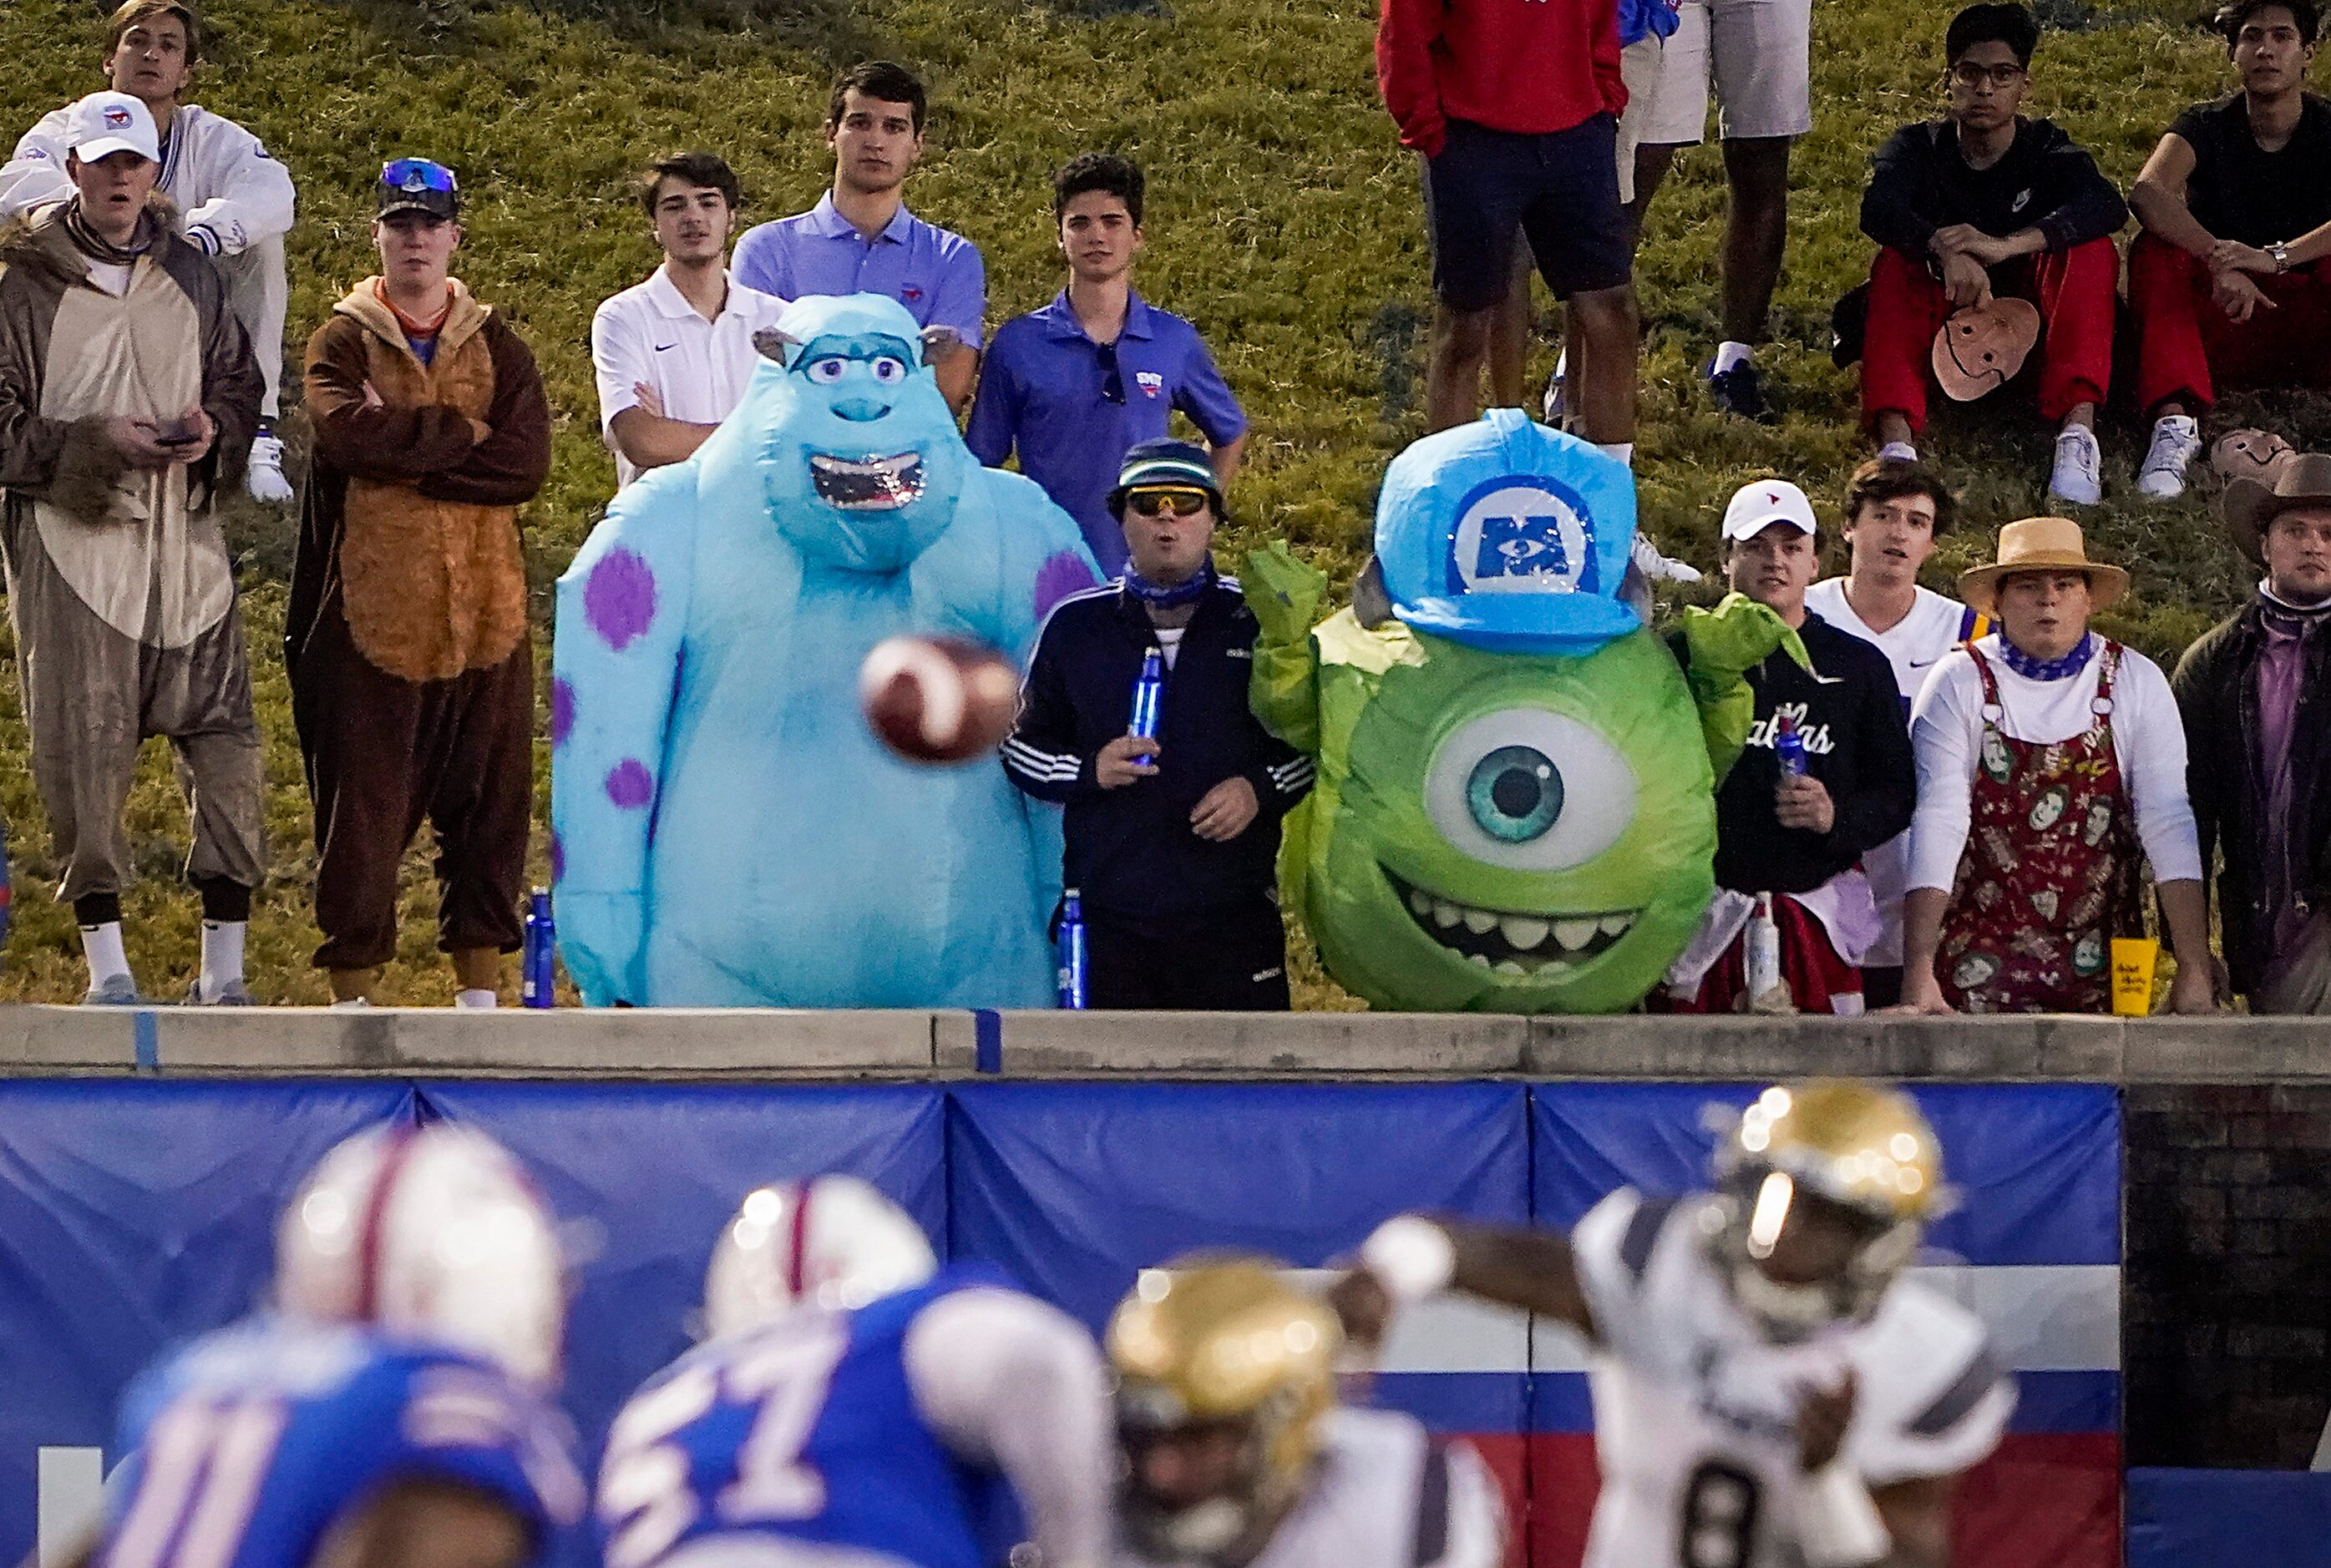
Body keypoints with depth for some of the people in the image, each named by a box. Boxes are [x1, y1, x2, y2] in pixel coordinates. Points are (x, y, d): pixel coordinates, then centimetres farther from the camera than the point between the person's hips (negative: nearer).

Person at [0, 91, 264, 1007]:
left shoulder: (191, 277, 13)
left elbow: (240, 381, 21)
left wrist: (213, 429, -1)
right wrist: (96, 442, -14)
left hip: (184, 540, 3)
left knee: (224, 743, -4)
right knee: (85, 752, -5)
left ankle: (224, 966, 3)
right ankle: (106, 967, 5)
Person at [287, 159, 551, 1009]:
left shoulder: (497, 347, 11)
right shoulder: (343, 342, 6)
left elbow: (527, 462, -5)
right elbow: (349, 433, -16)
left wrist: (404, 447, -11)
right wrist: (464, 434, -9)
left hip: (482, 611, 2)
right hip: (370, 609, -2)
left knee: (488, 798, 4)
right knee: (362, 803, -2)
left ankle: (480, 987, 12)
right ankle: (353, 990, 5)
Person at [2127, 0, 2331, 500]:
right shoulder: (2207, 126, 2)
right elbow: (2147, 191, -21)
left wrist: (2274, 257, -37)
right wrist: (2218, 259, -38)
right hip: (2219, 327, 1)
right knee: (2156, 252, -25)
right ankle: (2175, 421, -43)